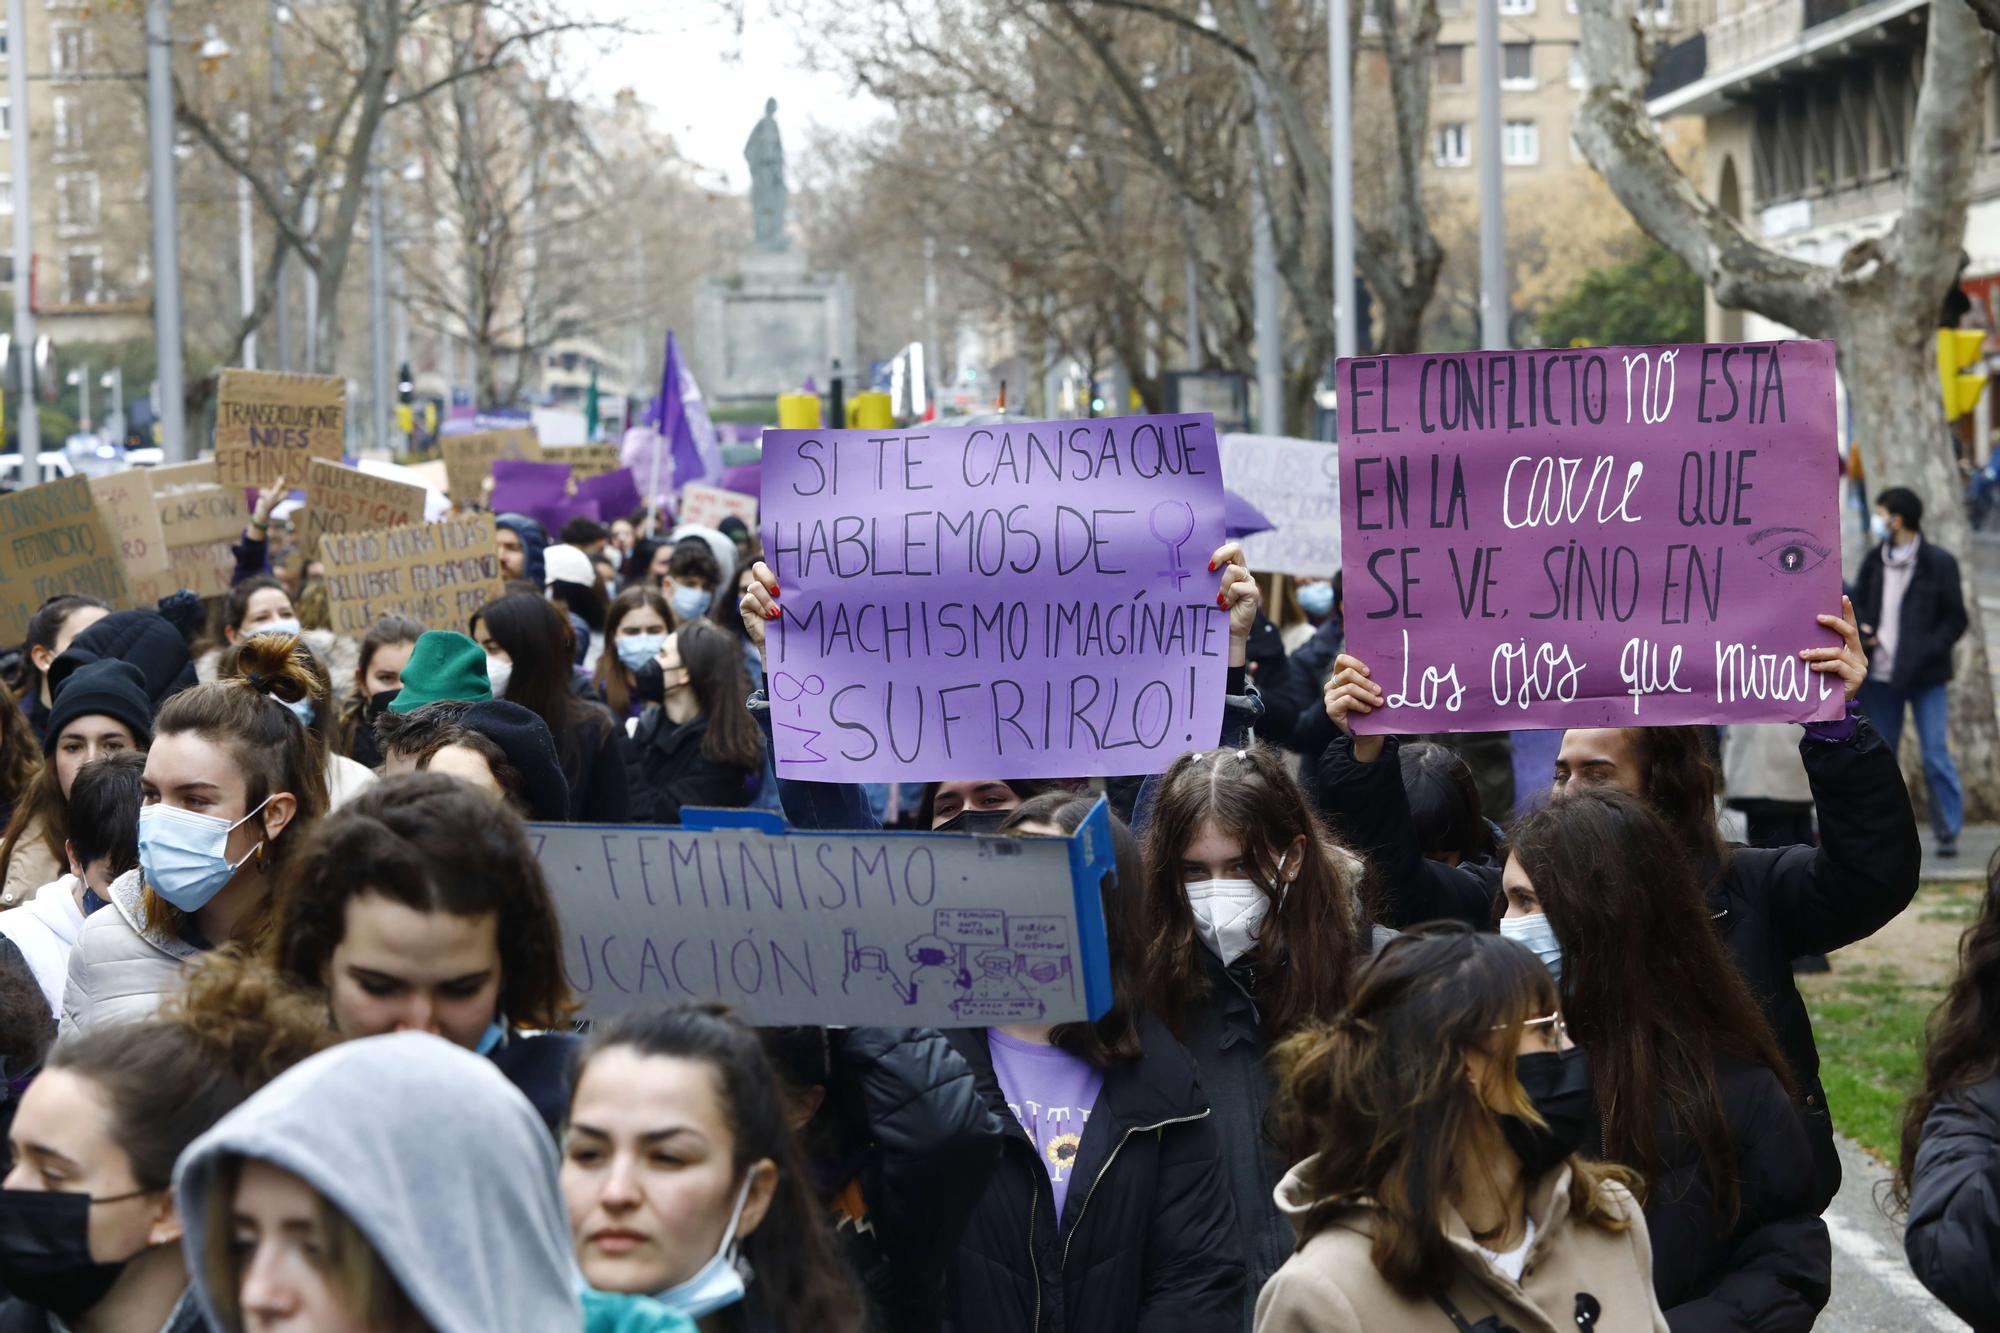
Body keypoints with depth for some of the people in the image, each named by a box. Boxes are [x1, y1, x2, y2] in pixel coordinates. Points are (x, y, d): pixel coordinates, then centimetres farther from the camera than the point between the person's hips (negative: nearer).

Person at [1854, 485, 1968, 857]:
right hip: (1880, 675, 4)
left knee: (1936, 756, -7)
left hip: (1924, 677, -4)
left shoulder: (1939, 563, -5)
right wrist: (1861, 631, -5)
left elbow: (1956, 620, -4)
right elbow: (1857, 604, 18)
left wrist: (1926, 651, -18)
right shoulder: (1874, 560, 8)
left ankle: (1949, 833, 0)